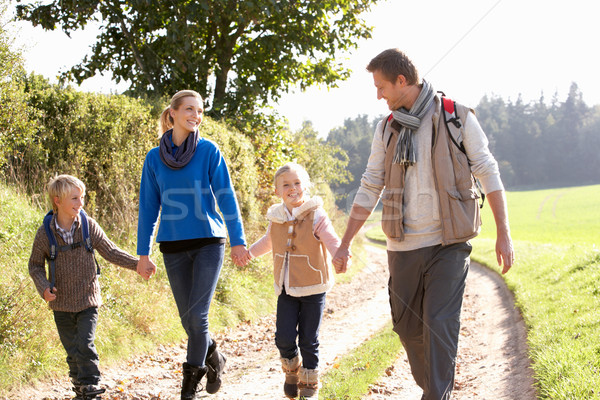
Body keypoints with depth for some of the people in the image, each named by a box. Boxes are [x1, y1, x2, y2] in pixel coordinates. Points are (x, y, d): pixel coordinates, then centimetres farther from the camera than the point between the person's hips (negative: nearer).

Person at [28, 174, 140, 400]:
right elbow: (35, 265, 3)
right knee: (73, 351, 8)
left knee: (85, 346, -11)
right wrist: (44, 288, -14)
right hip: (62, 303, 1)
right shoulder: (45, 233, -8)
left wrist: (137, 264, -11)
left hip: (88, 299, -1)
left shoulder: (89, 226, -7)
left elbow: (111, 252, 0)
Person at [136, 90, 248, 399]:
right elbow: (148, 207, 8)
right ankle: (213, 360, 31)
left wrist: (238, 240, -5)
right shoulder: (155, 158, 4)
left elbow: (226, 196, -1)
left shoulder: (208, 151, -2)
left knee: (197, 316, -8)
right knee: (188, 319, 6)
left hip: (208, 242, -2)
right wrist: (143, 253, 7)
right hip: (173, 246, 2)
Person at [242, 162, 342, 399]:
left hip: (313, 289, -3)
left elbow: (333, 243, -20)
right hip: (286, 289, 3)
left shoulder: (316, 217, -13)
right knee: (284, 337, -5)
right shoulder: (276, 218, 2)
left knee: (308, 340, 2)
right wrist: (249, 253, 29)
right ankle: (292, 372, 24)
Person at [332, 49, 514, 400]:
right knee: (408, 326, 8)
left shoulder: (457, 118, -4)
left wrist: (504, 234, -6)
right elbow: (370, 189, 13)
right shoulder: (387, 129, 8)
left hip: (448, 244, -4)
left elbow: (489, 175, -2)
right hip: (403, 247, 5)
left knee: (439, 326, -12)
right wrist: (346, 243, 12)